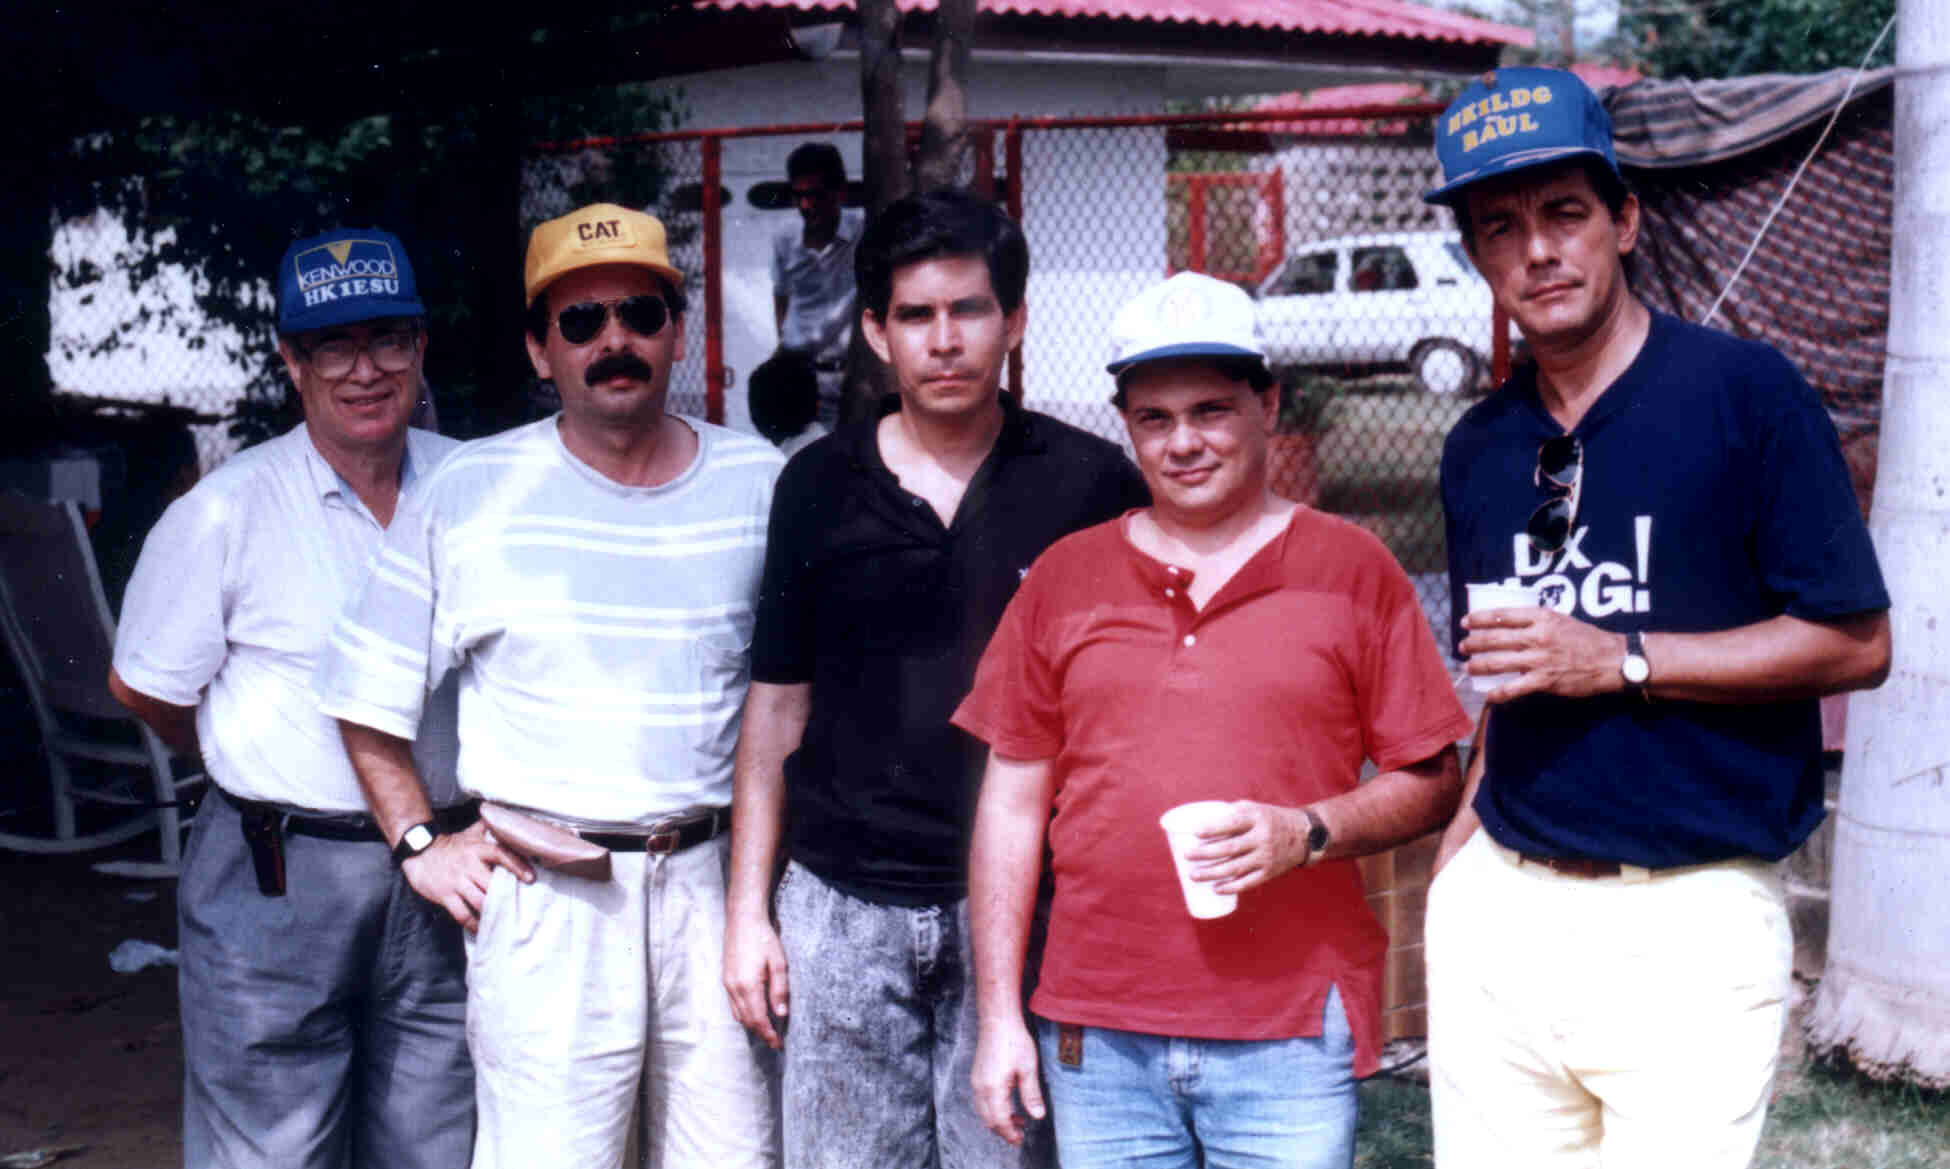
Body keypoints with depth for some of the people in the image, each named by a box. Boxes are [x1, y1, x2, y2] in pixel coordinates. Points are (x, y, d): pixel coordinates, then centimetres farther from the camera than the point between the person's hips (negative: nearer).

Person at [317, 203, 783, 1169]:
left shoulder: (759, 484, 5)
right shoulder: (471, 493, 0)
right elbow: (365, 694, 7)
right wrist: (420, 844, 1)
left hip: (714, 880, 2)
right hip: (544, 897, -2)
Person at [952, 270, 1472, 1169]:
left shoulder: (1353, 570, 4)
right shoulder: (1065, 576, 10)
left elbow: (1432, 783, 3)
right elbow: (1013, 800, 10)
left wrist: (1308, 832, -15)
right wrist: (999, 1014, 6)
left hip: (1292, 1032, -2)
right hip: (1097, 1037, 2)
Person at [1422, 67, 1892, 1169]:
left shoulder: (1745, 392, -5)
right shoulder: (1482, 447, 12)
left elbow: (1856, 644, -7)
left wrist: (1621, 661, -15)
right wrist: (1457, 856, 8)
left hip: (1691, 922, -5)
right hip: (1500, 909, 5)